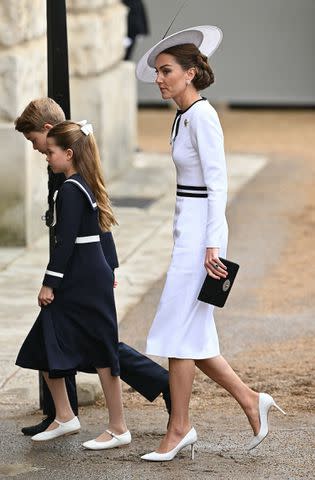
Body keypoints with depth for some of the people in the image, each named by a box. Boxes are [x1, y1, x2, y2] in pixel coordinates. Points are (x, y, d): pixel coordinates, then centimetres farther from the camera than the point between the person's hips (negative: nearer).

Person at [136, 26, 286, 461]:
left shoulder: (202, 115, -15)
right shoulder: (183, 117, 14)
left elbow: (217, 182, -19)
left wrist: (212, 244, -22)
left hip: (200, 230, -10)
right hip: (188, 229, 10)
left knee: (179, 331, -3)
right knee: (192, 334, 11)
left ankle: (179, 428, 6)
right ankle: (250, 400, 18)